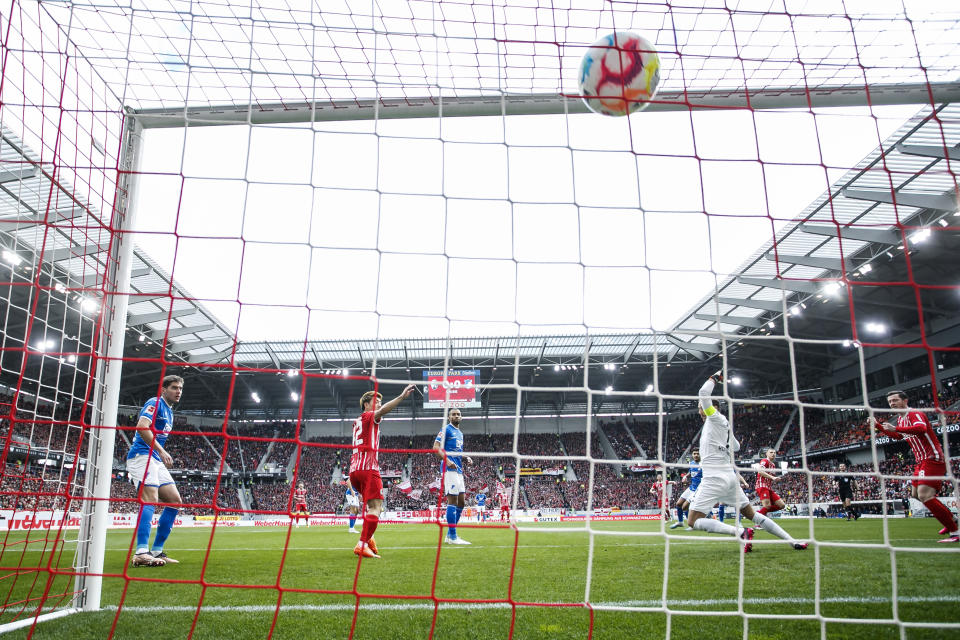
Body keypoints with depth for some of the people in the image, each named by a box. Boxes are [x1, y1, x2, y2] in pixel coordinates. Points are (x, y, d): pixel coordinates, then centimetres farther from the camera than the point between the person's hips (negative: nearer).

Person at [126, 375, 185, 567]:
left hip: (156, 460, 10)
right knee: (150, 499, -24)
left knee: (175, 501, 3)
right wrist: (161, 451, -23)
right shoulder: (155, 403, -5)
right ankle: (141, 553, -32)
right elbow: (142, 427, -21)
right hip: (142, 455, -10)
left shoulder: (169, 412, 23)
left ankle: (156, 551, 5)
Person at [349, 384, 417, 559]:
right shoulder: (368, 416, 1)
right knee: (375, 507, -13)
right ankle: (362, 545, -24)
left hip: (355, 469, 9)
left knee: (376, 506, 20)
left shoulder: (357, 421, 25)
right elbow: (382, 410, -20)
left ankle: (368, 537, 5)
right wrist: (402, 396, -31)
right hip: (368, 468, -9)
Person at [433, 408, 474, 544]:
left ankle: (449, 535, 16)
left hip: (458, 470, 9)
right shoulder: (446, 429, -4)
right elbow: (436, 447, -13)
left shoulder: (460, 433, 22)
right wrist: (447, 460, -26)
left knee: (461, 502, 9)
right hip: (449, 469, -9)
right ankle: (452, 536, -7)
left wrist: (466, 458, 11)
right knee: (452, 501, -10)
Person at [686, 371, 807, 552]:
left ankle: (741, 532, -23)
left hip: (714, 477, -9)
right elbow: (736, 447, 35)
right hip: (730, 475, 9)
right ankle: (792, 541, 14)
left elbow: (703, 393, -15)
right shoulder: (725, 425, 19)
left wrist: (714, 378, 0)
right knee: (751, 514, 19)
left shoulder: (715, 418, -4)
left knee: (693, 521, -12)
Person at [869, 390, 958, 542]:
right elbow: (898, 436, 33)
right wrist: (877, 425, 26)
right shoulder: (901, 419, 14)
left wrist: (896, 428, -46)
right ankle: (950, 519, 34)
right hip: (922, 461, 10)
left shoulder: (915, 414, -15)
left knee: (924, 495, -22)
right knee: (916, 493, 18)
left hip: (933, 459, -10)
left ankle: (955, 532, -16)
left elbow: (921, 428, -38)